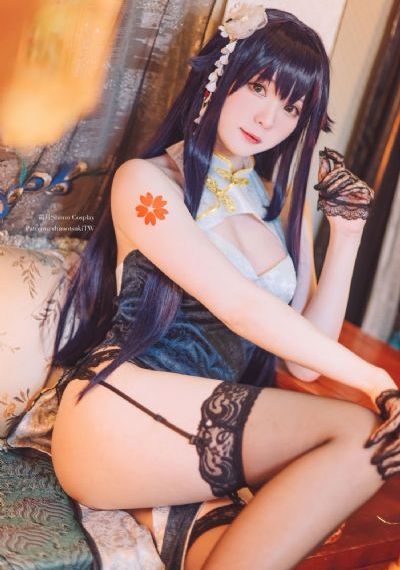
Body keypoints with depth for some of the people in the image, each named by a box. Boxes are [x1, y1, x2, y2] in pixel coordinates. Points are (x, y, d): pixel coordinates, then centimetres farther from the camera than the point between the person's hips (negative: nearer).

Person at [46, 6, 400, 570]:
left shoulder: (282, 205, 17)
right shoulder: (147, 180, 1)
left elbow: (304, 360, 9)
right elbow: (241, 306, -13)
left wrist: (346, 234, 2)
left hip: (215, 431, 5)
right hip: (123, 413, -4)